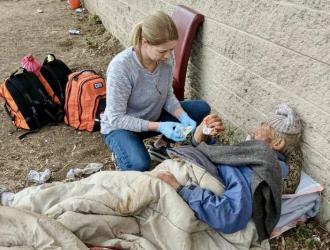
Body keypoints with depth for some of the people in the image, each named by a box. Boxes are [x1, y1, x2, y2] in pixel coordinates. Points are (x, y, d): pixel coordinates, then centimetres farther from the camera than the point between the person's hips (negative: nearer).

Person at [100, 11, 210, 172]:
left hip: (154, 117, 6)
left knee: (202, 108, -5)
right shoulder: (120, 67, -33)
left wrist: (184, 118, -22)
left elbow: (168, 96, -3)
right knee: (139, 165, -34)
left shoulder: (167, 58, -17)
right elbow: (116, 118, -27)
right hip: (121, 126, -6)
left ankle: (161, 145, 11)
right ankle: (121, 153, 3)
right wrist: (159, 126, -35)